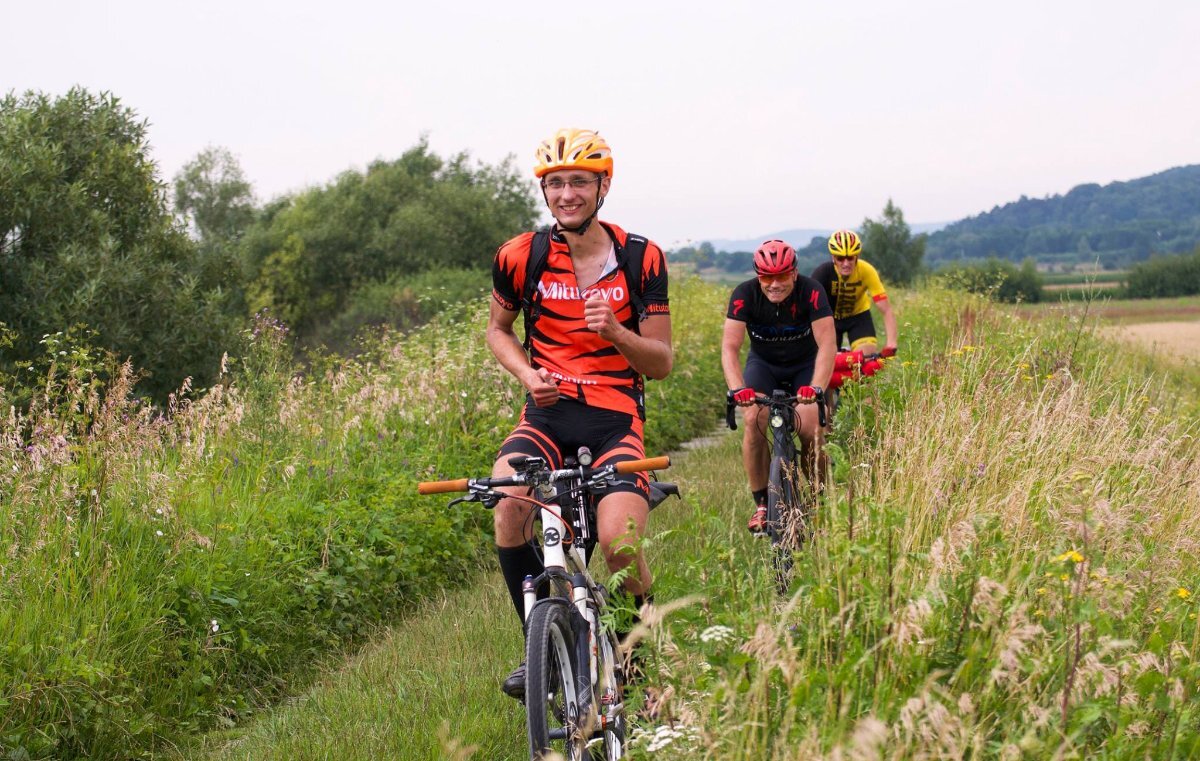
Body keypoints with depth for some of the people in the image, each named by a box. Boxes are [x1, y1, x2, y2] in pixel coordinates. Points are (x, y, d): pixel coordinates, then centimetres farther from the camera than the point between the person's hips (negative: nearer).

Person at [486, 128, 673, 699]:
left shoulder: (641, 259, -2)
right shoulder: (519, 257, -1)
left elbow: (662, 362, 1)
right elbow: (497, 329, 16)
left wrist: (615, 331, -20)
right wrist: (527, 374, -4)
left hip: (616, 420, -1)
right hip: (547, 414, 1)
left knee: (620, 545, -23)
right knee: (507, 502, -30)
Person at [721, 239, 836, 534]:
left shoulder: (811, 291, -27)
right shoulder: (745, 294, -24)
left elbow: (827, 345, -34)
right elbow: (730, 347, -30)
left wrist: (816, 388, -49)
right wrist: (737, 388, -47)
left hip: (805, 364, -1)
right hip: (763, 363, 1)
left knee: (811, 430, -20)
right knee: (754, 419, -24)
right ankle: (761, 504, -13)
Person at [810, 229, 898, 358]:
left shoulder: (867, 272, -29)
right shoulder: (823, 272, -31)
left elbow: (887, 310, -31)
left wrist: (891, 344, -45)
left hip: (858, 315, 0)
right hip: (830, 318, 0)